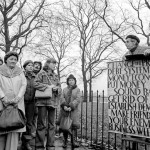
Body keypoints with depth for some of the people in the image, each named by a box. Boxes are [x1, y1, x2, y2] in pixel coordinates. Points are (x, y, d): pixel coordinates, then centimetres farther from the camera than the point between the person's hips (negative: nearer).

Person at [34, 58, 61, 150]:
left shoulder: (55, 76, 19)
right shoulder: (42, 73, 4)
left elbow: (60, 88, 16)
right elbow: (36, 84, -8)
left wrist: (57, 88, -7)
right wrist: (47, 86, -15)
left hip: (53, 102, 5)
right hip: (43, 101, -5)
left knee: (52, 125, 7)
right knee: (42, 124, -4)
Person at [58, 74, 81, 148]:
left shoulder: (77, 89, 7)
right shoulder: (64, 89, 15)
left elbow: (78, 99, -4)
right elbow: (62, 98, 4)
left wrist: (71, 107, -16)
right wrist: (64, 106, -15)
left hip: (73, 110, -2)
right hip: (64, 110, 2)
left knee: (73, 125, -10)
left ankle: (74, 141, -3)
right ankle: (65, 141, 9)